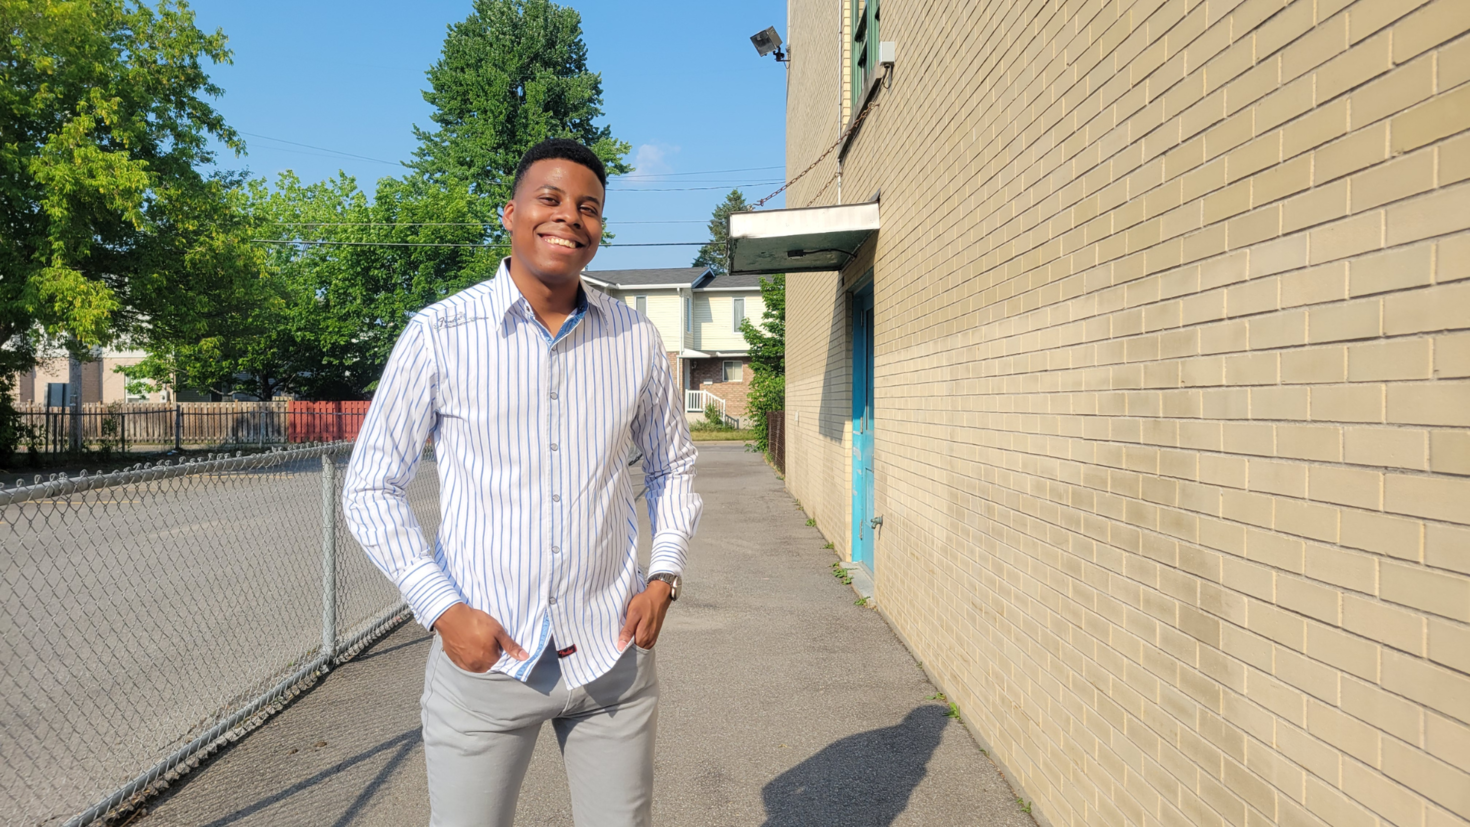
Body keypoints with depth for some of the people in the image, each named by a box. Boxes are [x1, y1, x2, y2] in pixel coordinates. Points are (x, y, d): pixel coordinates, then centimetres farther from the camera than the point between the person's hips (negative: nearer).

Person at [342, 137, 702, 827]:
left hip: (613, 658, 3)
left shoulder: (636, 340, 2)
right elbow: (369, 488, -1)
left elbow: (672, 466, 15)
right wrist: (442, 610, -9)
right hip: (484, 659, -2)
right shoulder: (440, 334, -6)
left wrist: (665, 576, 2)